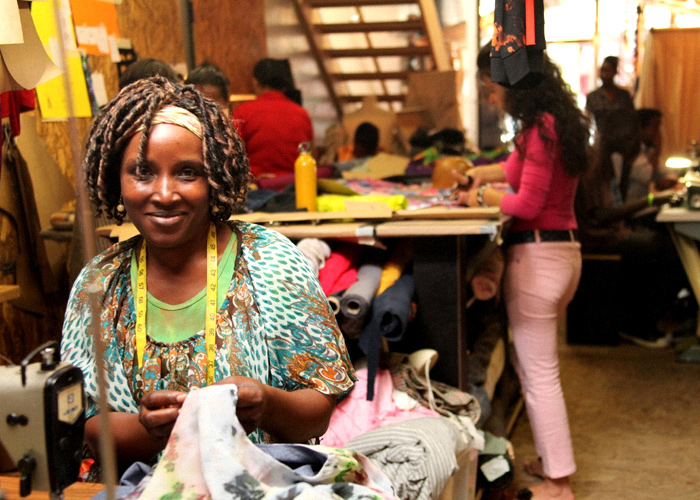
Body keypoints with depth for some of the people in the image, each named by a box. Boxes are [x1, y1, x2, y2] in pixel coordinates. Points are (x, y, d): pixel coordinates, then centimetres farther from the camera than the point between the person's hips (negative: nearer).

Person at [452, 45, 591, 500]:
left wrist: (482, 197, -4)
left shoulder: (539, 128, -18)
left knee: (539, 372, -1)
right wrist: (486, 172, 17)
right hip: (565, 249, 10)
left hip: (537, 253, -10)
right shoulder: (559, 121, 12)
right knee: (535, 364, 19)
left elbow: (528, 204, -18)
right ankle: (552, 460, 30)